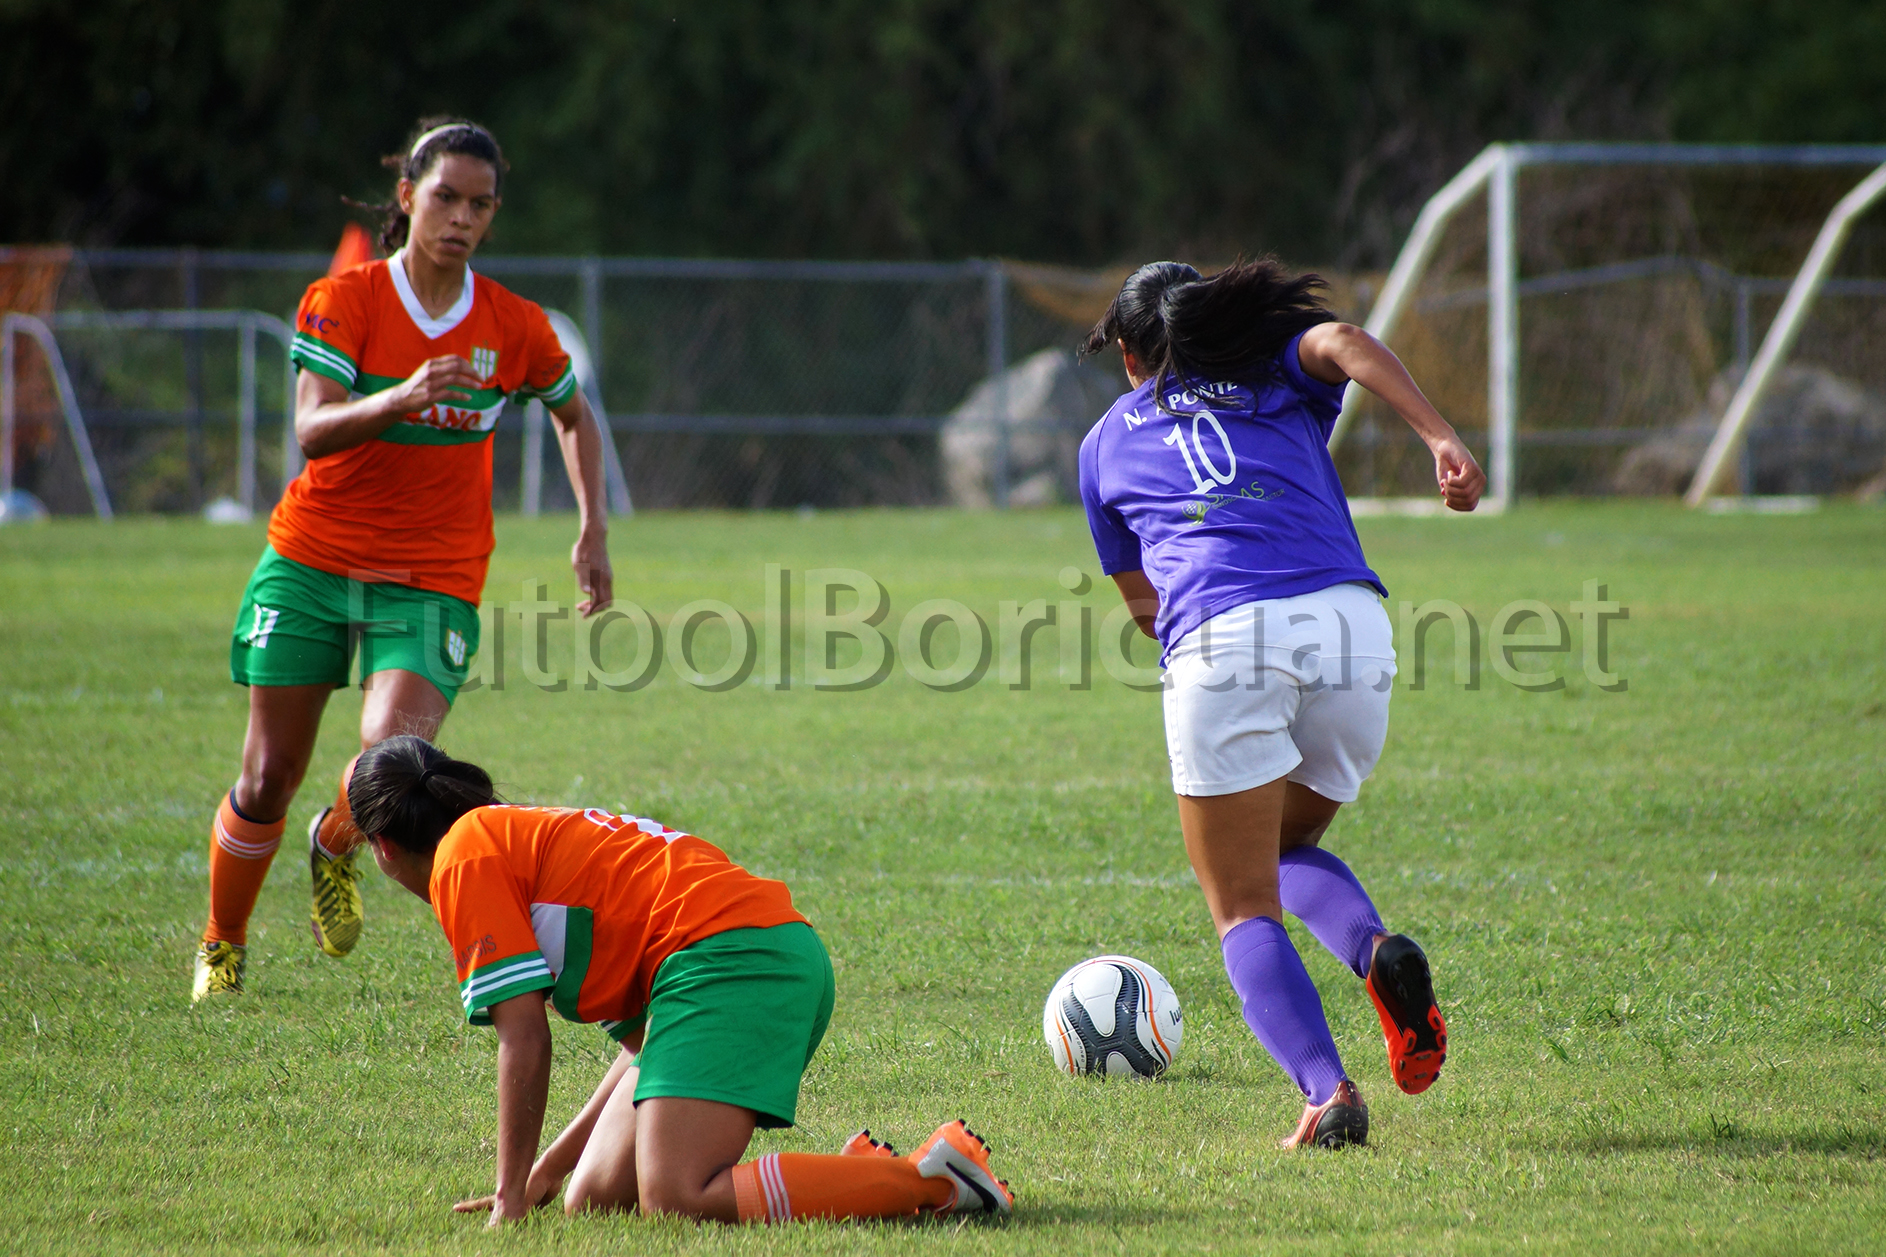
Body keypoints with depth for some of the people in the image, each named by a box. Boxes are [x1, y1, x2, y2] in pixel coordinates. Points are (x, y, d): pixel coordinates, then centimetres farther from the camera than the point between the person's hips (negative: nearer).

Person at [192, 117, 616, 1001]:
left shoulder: (515, 328, -1)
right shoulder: (344, 301, -7)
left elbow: (574, 416, 19)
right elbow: (312, 431, -20)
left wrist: (594, 530, 9)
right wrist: (398, 400, -38)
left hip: (433, 582, 1)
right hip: (311, 561, 0)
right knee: (268, 778, 2)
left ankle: (337, 848, 14)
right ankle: (221, 946, 27)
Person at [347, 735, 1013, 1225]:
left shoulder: (465, 854, 3)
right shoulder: (526, 835, 31)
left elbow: (524, 1039, -4)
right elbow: (644, 1042, 30)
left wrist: (512, 1199, 4)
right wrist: (547, 1172, 31)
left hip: (726, 953, -10)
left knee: (676, 1203, -23)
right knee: (595, 1201, 5)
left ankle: (935, 1178, -23)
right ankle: (859, 1172, 0)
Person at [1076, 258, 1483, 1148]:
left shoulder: (1106, 442, 28)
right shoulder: (1276, 370, 26)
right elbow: (1343, 343, 2)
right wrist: (1442, 439, -9)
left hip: (1217, 639, -2)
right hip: (1348, 620, 2)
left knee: (1244, 909, 5)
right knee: (1287, 848, 25)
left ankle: (1326, 1086, -20)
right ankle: (1379, 953, -8)